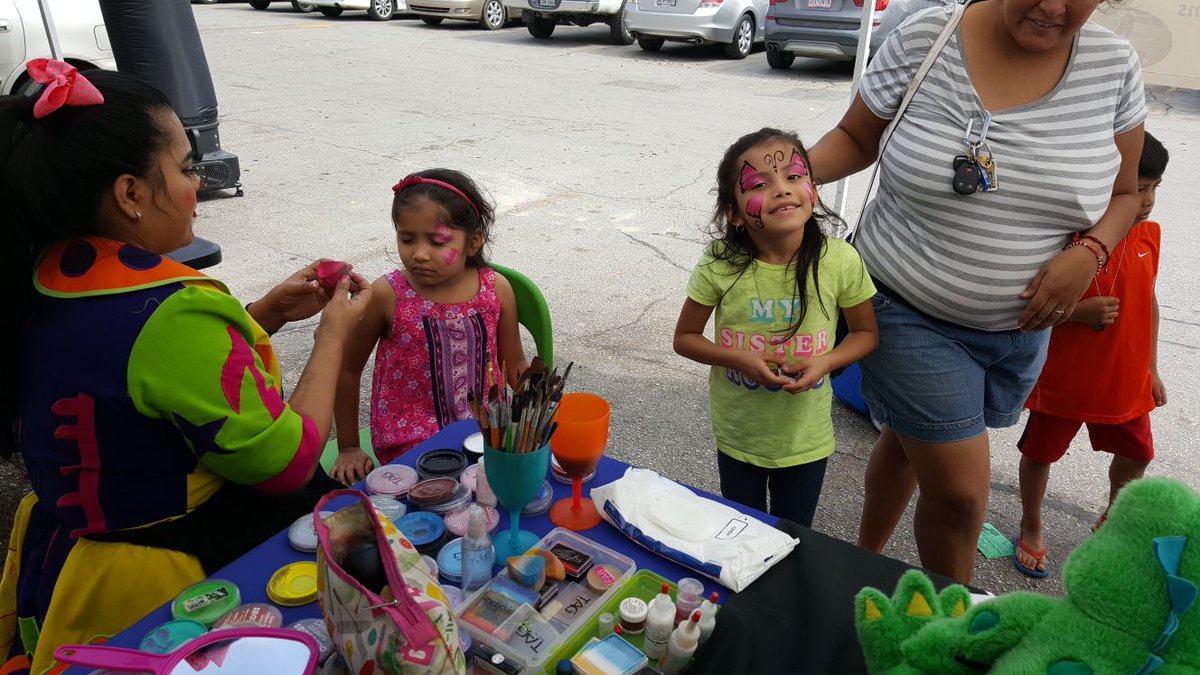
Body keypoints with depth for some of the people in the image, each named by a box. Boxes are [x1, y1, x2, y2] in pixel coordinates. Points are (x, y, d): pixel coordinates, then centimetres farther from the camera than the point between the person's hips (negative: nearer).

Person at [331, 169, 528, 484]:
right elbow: (348, 368, 2)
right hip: (412, 444, -3)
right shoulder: (387, 295, -11)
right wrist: (349, 449, 7)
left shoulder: (497, 289, -5)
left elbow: (515, 366, 10)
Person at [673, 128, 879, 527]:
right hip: (737, 437, 0)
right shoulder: (720, 265, -20)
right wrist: (739, 359, -24)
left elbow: (866, 333, -3)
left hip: (805, 440, 0)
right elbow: (684, 337, -7)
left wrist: (826, 361, -22)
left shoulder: (839, 261, -18)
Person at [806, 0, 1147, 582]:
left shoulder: (1114, 65, -4)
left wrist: (1090, 251, -14)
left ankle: (866, 557, 48)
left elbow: (1122, 194, 6)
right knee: (960, 491, -3)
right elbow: (855, 138, -1)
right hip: (911, 312, -3)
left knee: (910, 439, 22)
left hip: (1021, 325, 4)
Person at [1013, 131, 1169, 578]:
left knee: (1136, 455, 19)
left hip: (1126, 379, 6)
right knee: (1041, 454, 11)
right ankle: (1031, 530, 34)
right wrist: (1081, 312, -32)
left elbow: (1148, 299, 10)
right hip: (1064, 380, -5)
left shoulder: (1148, 234, -2)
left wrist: (1150, 368, 12)